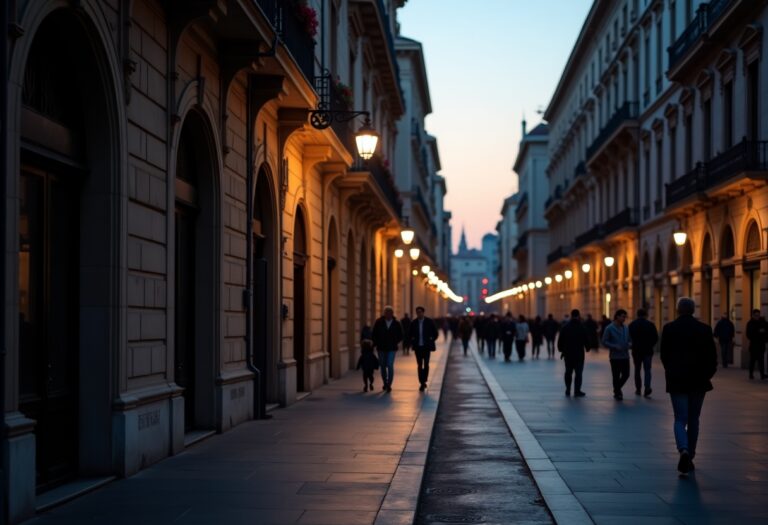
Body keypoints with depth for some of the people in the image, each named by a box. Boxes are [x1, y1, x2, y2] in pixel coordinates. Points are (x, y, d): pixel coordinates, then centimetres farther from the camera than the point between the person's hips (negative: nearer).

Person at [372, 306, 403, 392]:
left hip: (391, 349, -2)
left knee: (390, 366, -12)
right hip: (381, 348, 2)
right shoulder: (379, 322, -2)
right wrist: (376, 343, -2)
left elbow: (400, 336, 7)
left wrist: (394, 343, -3)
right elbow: (374, 334, 5)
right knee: (383, 366, 10)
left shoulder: (397, 324, -2)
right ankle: (385, 383, 26)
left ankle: (389, 384, -6)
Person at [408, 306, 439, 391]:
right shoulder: (414, 323, 1)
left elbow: (435, 334, 4)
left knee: (426, 364, -6)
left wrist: (431, 341, 0)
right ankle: (422, 383, 6)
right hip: (417, 347, 2)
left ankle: (424, 381, 4)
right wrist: (412, 342, 3)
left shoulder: (429, 322, -3)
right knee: (419, 365, 2)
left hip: (426, 347, -2)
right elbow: (410, 334, 13)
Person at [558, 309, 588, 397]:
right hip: (579, 354, -4)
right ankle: (577, 391, -3)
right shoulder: (581, 327, -9)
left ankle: (568, 390, 16)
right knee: (578, 372, 1)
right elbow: (586, 340, -8)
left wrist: (561, 350, 15)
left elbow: (560, 341, 4)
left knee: (568, 372, 14)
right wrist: (587, 348, 10)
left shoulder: (565, 327, 1)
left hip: (567, 353, 4)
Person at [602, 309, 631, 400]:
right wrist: (615, 347, -19)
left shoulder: (626, 328, 7)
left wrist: (629, 345, -5)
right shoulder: (609, 328, -8)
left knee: (626, 375, 4)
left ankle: (617, 388, 30)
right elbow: (604, 342, -8)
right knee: (616, 376, 3)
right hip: (615, 357, -4)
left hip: (625, 356, 4)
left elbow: (629, 339, 18)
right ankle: (617, 393, 19)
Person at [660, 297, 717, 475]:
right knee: (693, 419, 14)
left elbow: (664, 355, 4)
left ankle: (684, 450, -26)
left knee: (680, 419, 0)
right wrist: (707, 374, 11)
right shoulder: (704, 329, -3)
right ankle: (690, 456, 19)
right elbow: (711, 355, -4)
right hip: (698, 380, 1)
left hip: (676, 380, -1)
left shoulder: (669, 329, -4)